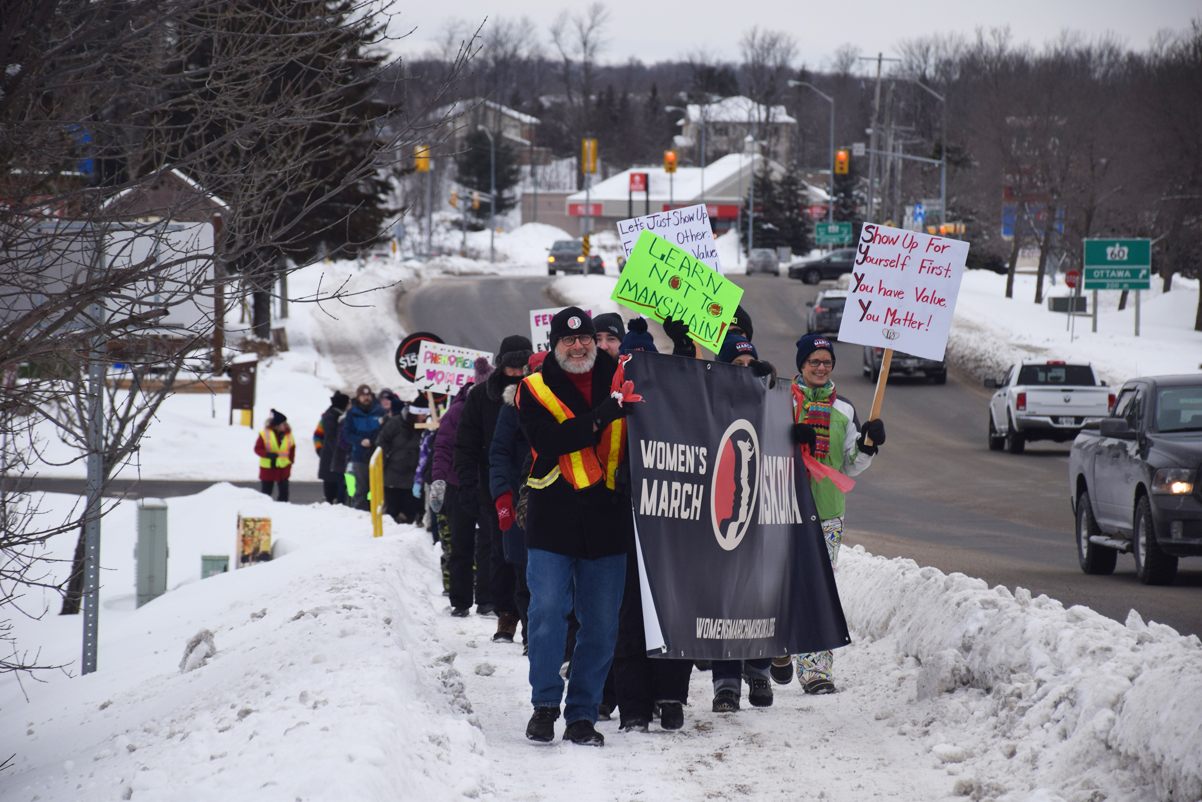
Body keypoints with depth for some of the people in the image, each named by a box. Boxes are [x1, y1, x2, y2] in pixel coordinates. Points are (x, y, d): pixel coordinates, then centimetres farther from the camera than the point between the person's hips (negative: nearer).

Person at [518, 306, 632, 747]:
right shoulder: (535, 389, 3)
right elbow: (547, 440, -13)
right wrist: (602, 418, -23)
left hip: (607, 520, 2)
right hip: (553, 517, -2)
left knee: (602, 623, 3)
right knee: (548, 610, -8)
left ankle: (582, 714, 11)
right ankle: (545, 704, 5)